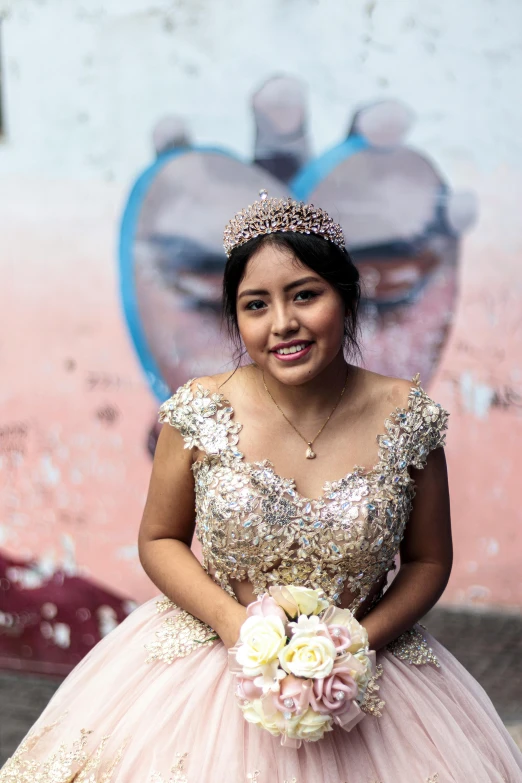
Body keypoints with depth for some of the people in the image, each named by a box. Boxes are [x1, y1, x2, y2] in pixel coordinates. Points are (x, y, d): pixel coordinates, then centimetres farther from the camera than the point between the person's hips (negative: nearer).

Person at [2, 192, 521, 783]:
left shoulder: (408, 418, -9)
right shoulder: (198, 413, -10)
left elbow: (428, 561, 0)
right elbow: (159, 540, 1)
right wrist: (231, 621, -14)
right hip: (215, 658, 0)